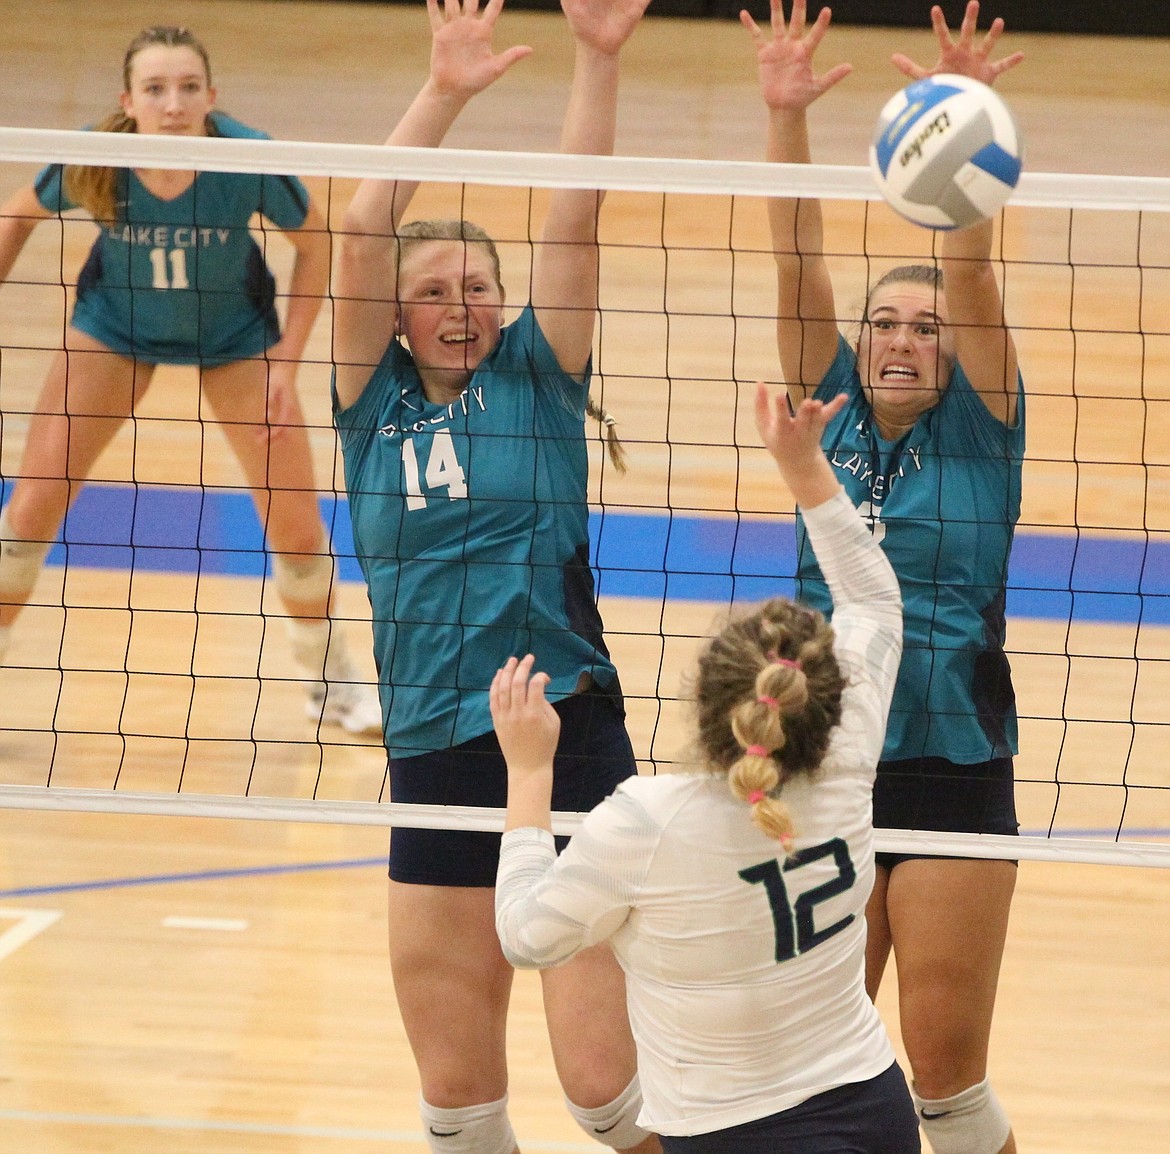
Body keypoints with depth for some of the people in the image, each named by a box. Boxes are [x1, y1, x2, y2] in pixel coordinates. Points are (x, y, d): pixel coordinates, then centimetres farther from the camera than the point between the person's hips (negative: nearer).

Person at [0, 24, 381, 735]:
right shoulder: (92, 164, -31)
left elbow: (314, 243, -14)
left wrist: (288, 357, -15)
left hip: (234, 331, 0)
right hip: (118, 324, 1)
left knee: (297, 526, 0)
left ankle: (331, 680, 25)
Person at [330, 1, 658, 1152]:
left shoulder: (533, 375, 5)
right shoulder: (374, 404, 8)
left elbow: (574, 215, -5)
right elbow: (362, 228, -3)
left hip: (568, 742, -3)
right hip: (434, 756, 3)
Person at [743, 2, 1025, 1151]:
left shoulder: (977, 426, 0)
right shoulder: (834, 410, 8)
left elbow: (969, 269, -14)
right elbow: (797, 264, -3)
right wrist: (784, 118, -17)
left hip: (952, 775, -3)